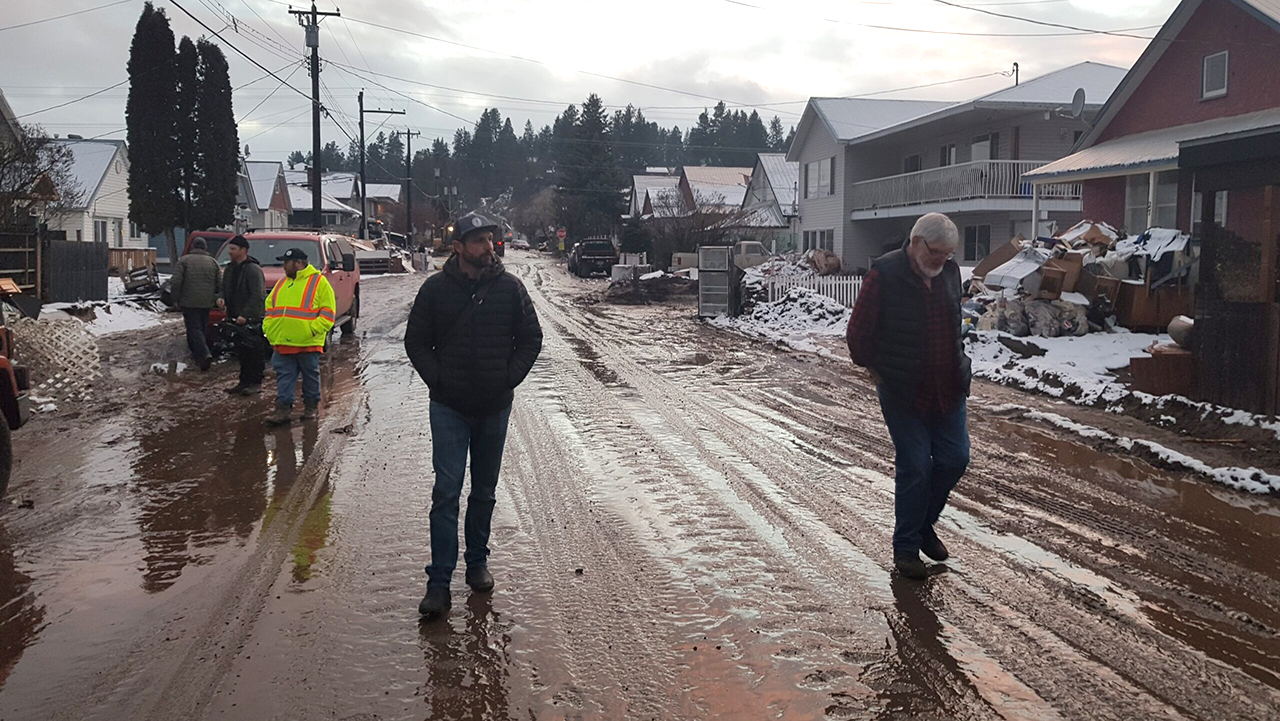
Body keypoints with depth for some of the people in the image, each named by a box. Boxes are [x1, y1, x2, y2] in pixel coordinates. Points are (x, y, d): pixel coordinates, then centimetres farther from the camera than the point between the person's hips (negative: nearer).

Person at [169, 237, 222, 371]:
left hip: (189, 301, -4)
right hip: (206, 303, 4)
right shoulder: (213, 262, 7)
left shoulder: (184, 260, -3)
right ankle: (196, 353, 25)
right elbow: (220, 284, 4)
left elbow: (175, 282, -10)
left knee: (194, 328, -5)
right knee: (201, 328, 16)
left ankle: (205, 354, -22)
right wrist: (216, 298, 18)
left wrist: (175, 298, 1)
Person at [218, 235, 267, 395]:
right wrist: (222, 298, 2)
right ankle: (244, 382, 20)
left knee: (254, 351, -3)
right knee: (241, 352, 12)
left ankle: (256, 383, 4)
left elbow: (258, 296, -20)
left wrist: (245, 315, -22)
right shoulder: (231, 268, 14)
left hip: (252, 320, -9)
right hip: (236, 318, 9)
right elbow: (226, 289, 25)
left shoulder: (253, 269, -14)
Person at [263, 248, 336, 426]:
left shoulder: (319, 282, -3)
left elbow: (328, 312, -6)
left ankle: (311, 406, 21)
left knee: (310, 376, 8)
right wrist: (269, 329, 6)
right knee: (284, 376, 2)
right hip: (282, 343, 5)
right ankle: (283, 408, 4)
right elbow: (270, 308, 20)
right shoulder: (282, 283, 16)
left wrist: (313, 329, -15)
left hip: (308, 344, -5)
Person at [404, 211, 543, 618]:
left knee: (484, 493, 14)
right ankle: (439, 584, -3)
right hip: (449, 408, -2)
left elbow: (531, 339, 7)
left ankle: (477, 563, 30)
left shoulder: (509, 288, -1)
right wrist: (437, 379, -7)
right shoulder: (436, 288, -3)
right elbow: (416, 342, 4)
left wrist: (510, 378, -3)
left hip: (495, 408, 2)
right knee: (446, 493, -6)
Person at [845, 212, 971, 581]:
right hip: (903, 394, -6)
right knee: (914, 467, -2)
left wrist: (958, 366, 16)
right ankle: (906, 547, 14)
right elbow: (857, 334, -8)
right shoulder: (884, 274, -14)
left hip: (948, 390, 6)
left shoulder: (950, 272, 5)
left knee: (955, 458, 8)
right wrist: (877, 371, -1)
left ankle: (924, 523, 32)